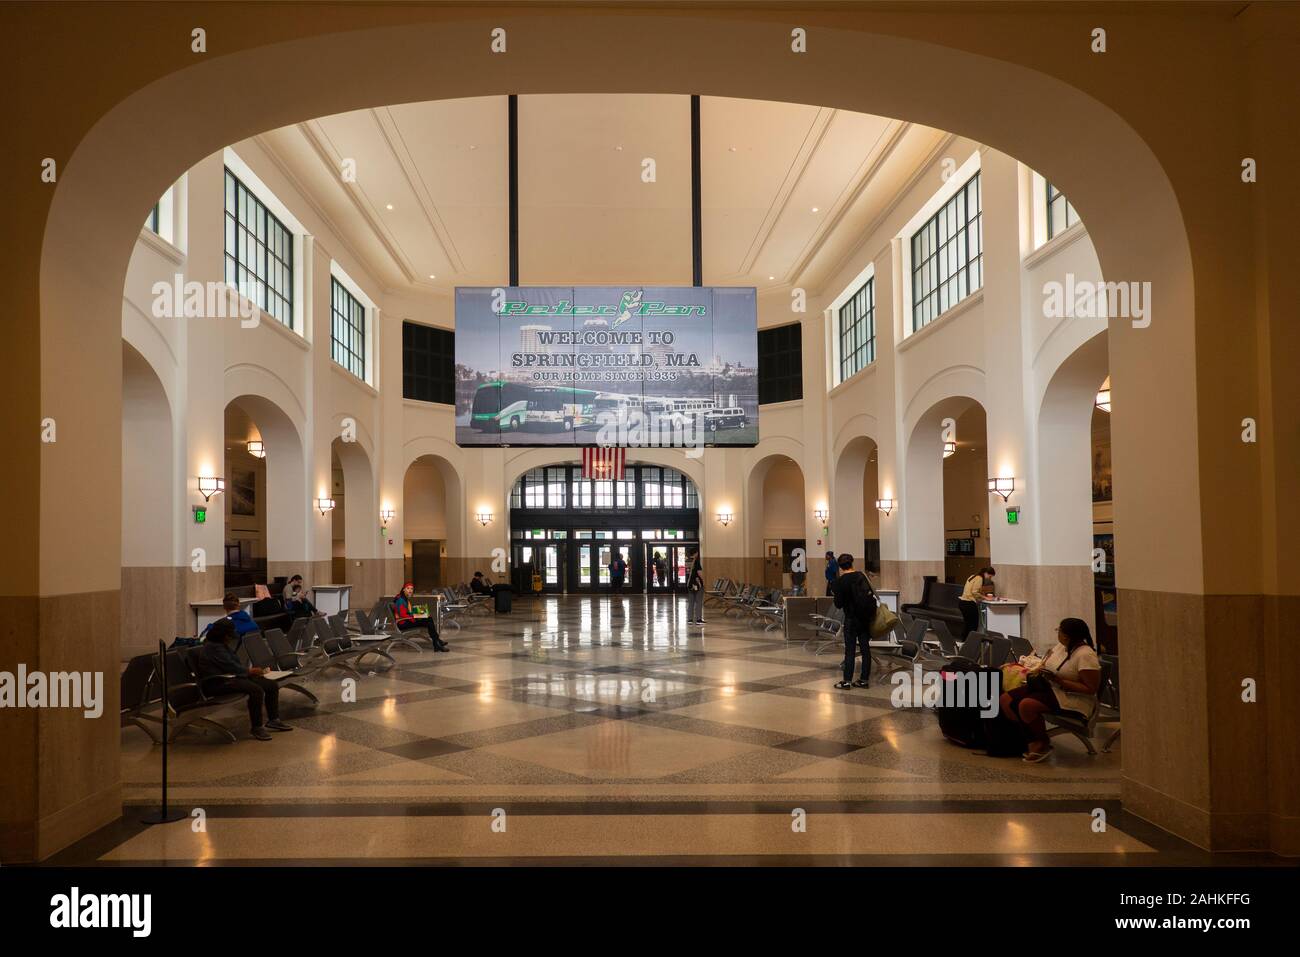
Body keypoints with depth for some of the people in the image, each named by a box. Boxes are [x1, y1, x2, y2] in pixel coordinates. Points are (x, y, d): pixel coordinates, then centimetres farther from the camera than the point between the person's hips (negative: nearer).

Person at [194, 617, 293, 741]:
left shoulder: (223, 645, 18)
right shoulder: (212, 648, -15)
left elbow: (236, 662, 19)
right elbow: (230, 666, -19)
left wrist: (249, 671, 1)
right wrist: (249, 671, -5)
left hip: (230, 677, 11)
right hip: (218, 683, -11)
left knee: (272, 685, 0)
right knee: (256, 690, -33)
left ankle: (273, 720, 10)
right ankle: (256, 727, -25)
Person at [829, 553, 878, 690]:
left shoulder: (841, 581, -12)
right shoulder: (861, 576, 5)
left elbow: (838, 604, -8)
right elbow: (871, 594, 8)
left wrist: (835, 595, 10)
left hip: (852, 618, -5)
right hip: (866, 616, 5)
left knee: (850, 649, 1)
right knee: (865, 647, 9)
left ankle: (847, 681, 4)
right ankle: (864, 679, 14)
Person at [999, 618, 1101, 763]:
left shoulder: (1086, 655, -18)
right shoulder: (1060, 646, 7)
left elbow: (1091, 689, -20)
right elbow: (1047, 666, 23)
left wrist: (1058, 680, -24)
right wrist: (1038, 672, -1)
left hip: (1072, 698, -9)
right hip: (1048, 687, 9)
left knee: (1026, 705, -32)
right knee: (1005, 700, -9)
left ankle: (1044, 744, -7)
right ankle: (1033, 739, -1)